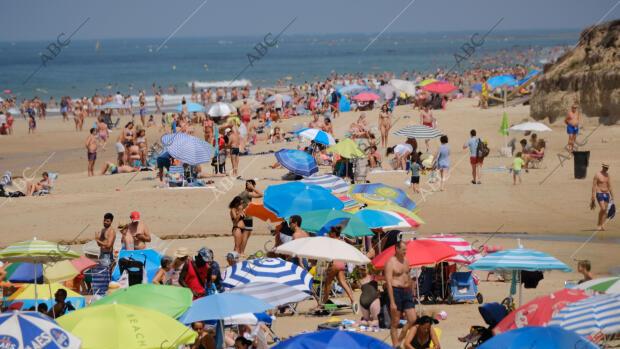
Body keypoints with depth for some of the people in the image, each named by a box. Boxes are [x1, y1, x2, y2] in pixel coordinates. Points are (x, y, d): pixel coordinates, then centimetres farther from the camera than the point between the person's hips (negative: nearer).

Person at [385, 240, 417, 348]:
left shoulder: (405, 261, 11)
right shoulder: (390, 263, -12)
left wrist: (411, 293, 19)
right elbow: (389, 283, -16)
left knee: (413, 320, 1)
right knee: (395, 322, 1)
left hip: (406, 291, 7)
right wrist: (392, 302, -21)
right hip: (396, 291, -7)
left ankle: (399, 341, 15)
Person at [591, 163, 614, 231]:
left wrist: (612, 196, 15)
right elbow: (594, 186, -8)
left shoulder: (607, 175, 12)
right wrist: (593, 197, -13)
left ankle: (601, 225, 5)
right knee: (602, 209, -20)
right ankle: (599, 225, -9)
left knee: (605, 210, 1)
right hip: (599, 194, -6)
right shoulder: (597, 175, -6)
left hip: (606, 194, 6)